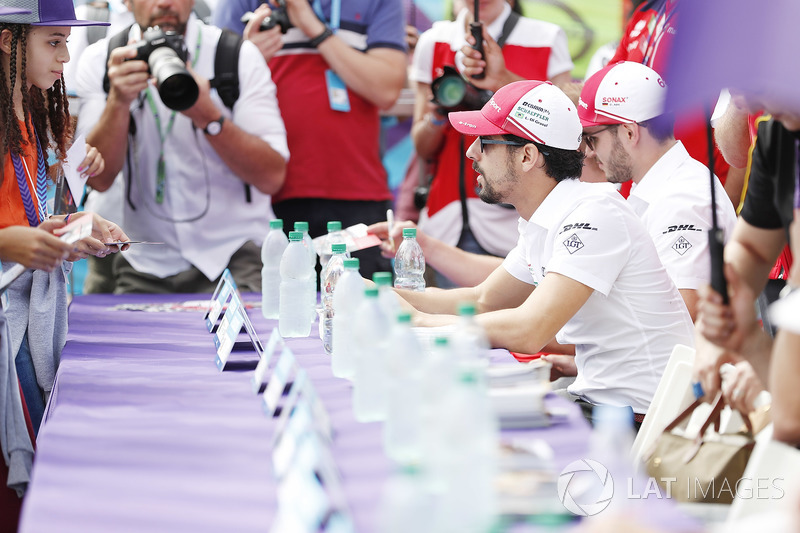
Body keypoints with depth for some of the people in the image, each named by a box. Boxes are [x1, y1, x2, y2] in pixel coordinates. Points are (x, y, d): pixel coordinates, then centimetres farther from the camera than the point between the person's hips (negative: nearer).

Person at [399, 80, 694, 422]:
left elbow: (529, 332, -28)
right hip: (596, 400, 8)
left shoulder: (594, 214, -21)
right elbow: (483, 301, 22)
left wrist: (418, 320, -17)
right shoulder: (540, 224, 9)